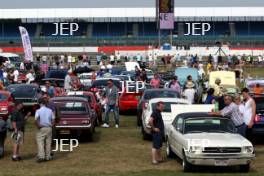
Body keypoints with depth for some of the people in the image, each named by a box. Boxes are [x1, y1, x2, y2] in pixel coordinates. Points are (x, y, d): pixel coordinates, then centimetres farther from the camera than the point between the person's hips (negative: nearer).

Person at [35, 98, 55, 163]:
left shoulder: (38, 111, -7)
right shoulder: (50, 111, 5)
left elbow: (36, 120, -20)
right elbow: (53, 120, 4)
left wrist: (38, 126, -9)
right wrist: (51, 125, 12)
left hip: (42, 128, -4)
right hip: (49, 128, 4)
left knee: (40, 142, -2)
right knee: (48, 142, 9)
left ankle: (41, 156, -14)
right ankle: (47, 157, 12)